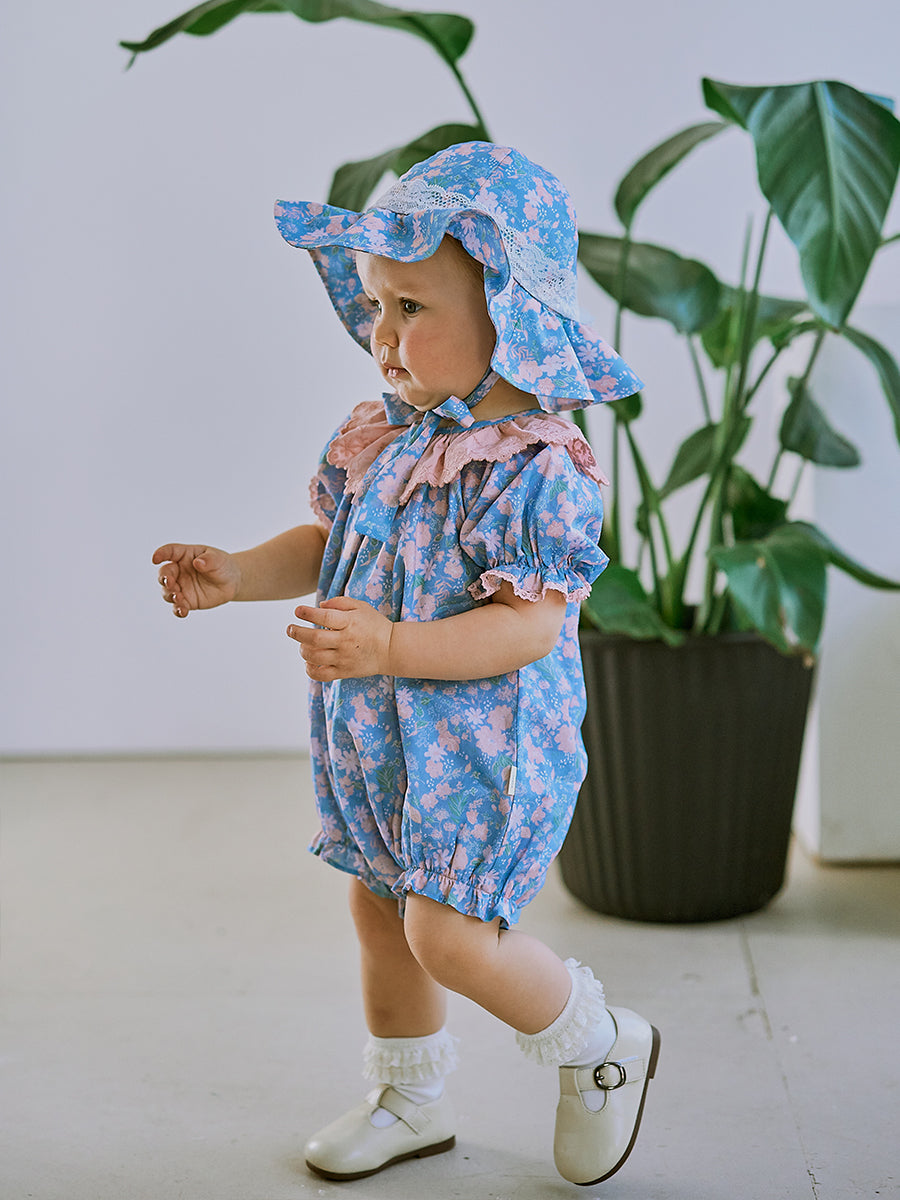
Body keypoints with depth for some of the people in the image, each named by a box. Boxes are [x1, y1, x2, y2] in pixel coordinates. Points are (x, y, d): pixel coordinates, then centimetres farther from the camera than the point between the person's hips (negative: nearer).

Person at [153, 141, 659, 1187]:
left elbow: (528, 629, -27)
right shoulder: (377, 437, 2)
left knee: (449, 933, -11)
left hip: (486, 744, -8)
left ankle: (601, 1048, 17)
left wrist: (389, 646, -36)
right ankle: (410, 1099, 40)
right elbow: (329, 543, 16)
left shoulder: (532, 469, -22)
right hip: (376, 740, 8)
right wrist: (240, 574, 0)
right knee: (379, 907, 18)